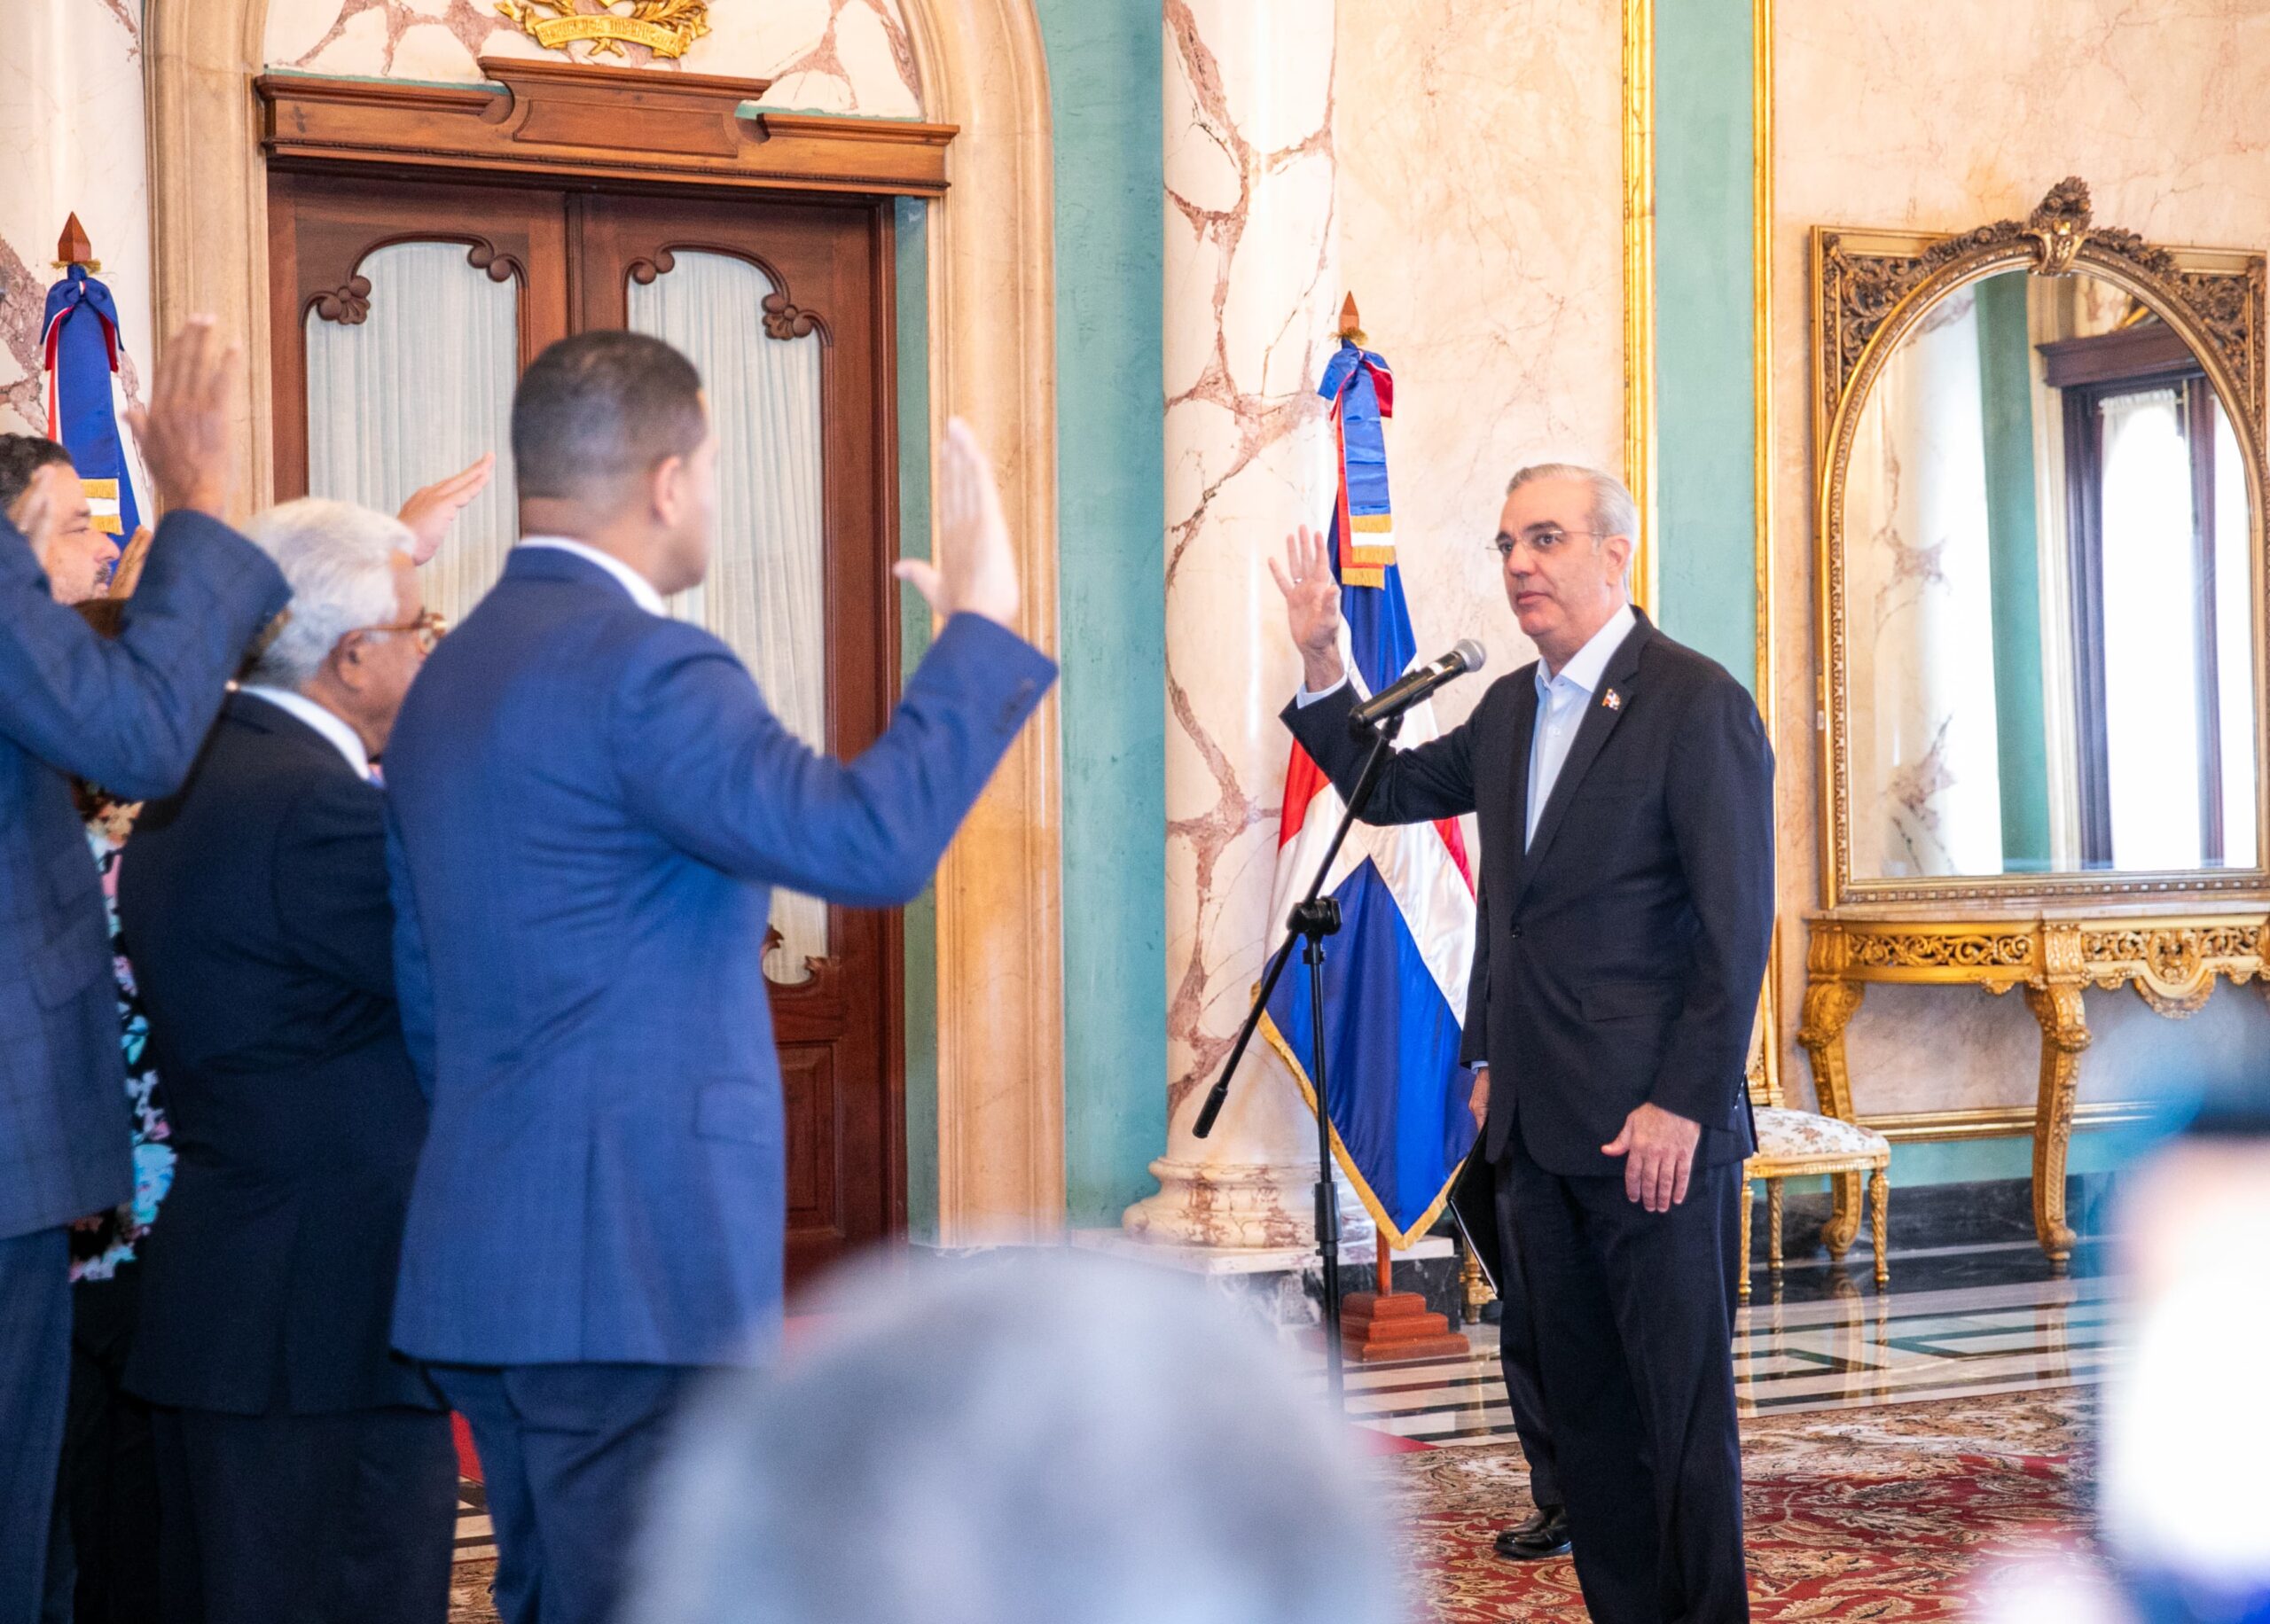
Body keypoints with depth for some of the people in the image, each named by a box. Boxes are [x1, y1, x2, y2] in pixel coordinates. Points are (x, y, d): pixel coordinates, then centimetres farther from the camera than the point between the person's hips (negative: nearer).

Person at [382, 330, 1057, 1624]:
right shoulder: (641, 667, -15)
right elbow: (871, 841, -25)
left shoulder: (451, 676, 15)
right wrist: (982, 625, -15)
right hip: (637, 1263, -10)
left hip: (485, 1263, 10)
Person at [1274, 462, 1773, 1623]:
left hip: (1652, 1129, -7)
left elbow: (1736, 928, -13)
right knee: (1581, 1406, 11)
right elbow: (1391, 789, 27)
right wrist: (1320, 665, 13)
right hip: (1537, 1128, 8)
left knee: (1681, 1405, -1)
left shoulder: (1697, 703, -9)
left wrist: (1684, 1104, -17)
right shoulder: (1511, 708, 14)